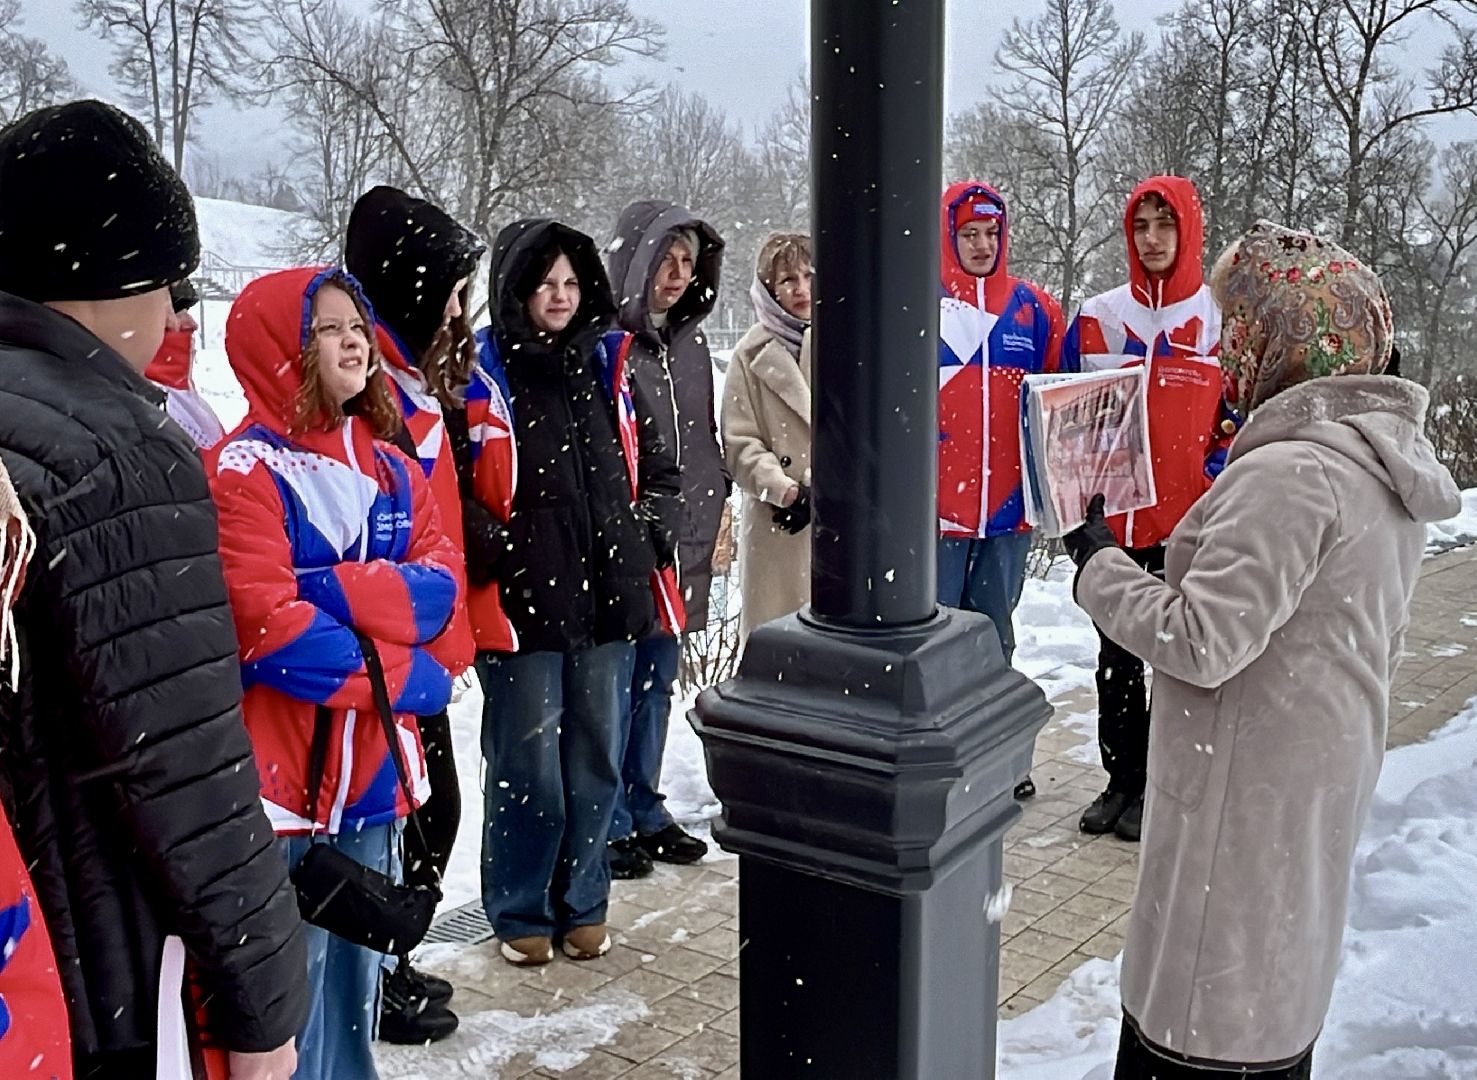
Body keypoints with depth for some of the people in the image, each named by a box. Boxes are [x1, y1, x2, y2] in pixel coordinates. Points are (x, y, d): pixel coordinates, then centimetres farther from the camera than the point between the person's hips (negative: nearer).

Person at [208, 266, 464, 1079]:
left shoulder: (389, 468, 12)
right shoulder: (244, 470, -10)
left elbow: (441, 583, 0)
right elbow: (268, 626, -20)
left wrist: (339, 594, -18)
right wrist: (405, 677, -13)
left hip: (375, 768, 7)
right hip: (286, 775, -6)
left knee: (358, 967, 18)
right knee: (290, 981, 0)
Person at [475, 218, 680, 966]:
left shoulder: (606, 366, 11)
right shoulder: (483, 374, -7)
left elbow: (657, 469, 19)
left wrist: (651, 535, 6)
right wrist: (491, 559, -15)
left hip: (609, 598, 5)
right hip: (522, 602, -5)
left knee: (596, 761, 13)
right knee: (528, 764, 4)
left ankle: (582, 904, 29)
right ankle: (521, 912, 22)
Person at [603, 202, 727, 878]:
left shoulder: (689, 343, 13)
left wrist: (715, 508, 15)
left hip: (682, 548, 7)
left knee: (655, 683, 16)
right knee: (612, 687, 2)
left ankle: (644, 813, 29)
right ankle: (610, 823, 15)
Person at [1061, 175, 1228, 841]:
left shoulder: (1219, 318, -1)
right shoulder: (1097, 318, 5)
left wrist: (1222, 464, -15)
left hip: (1191, 524, -2)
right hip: (1112, 520, 3)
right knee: (1116, 656, 10)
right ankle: (1122, 779, 23)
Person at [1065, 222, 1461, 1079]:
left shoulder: (1291, 472, -23)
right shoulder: (1387, 465, 8)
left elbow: (1200, 642, -26)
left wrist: (1099, 563, -14)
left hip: (1252, 783, -10)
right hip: (1329, 770, 10)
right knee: (1277, 1003, 22)